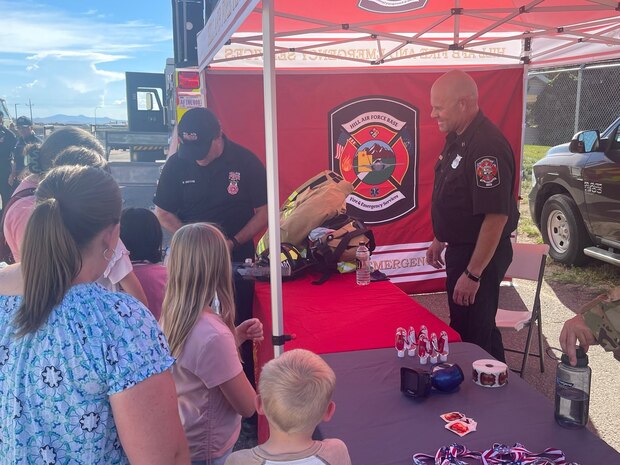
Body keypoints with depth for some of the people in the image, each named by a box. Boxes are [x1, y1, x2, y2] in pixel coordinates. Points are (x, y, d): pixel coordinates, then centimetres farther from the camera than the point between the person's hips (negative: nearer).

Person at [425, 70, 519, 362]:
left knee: (474, 333, 2)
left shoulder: (487, 146, -25)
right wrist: (439, 239, 19)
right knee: (460, 325, 22)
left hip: (480, 254, -10)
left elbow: (497, 216, -27)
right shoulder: (457, 138, 6)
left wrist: (473, 274, -25)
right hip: (459, 248, 10)